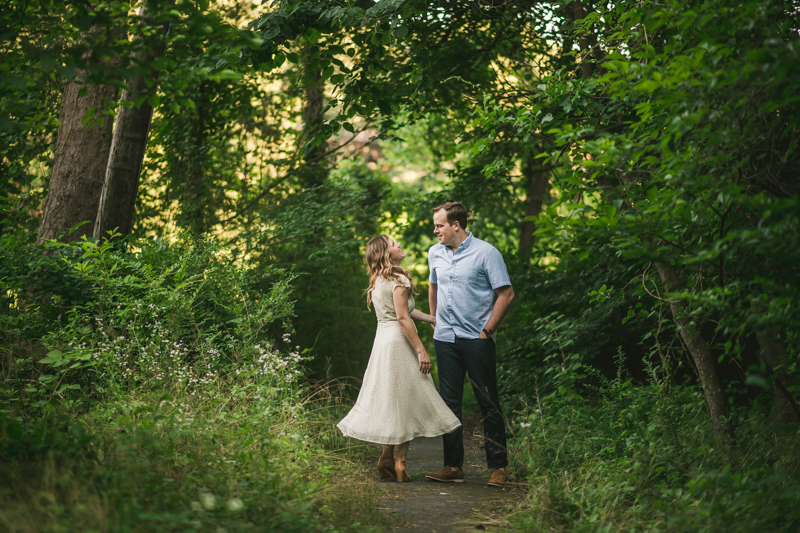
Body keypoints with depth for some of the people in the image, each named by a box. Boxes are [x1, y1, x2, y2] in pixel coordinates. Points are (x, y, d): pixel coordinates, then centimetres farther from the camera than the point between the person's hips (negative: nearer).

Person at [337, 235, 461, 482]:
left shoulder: (378, 280, 16)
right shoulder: (398, 279, -12)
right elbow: (403, 317, -18)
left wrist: (430, 318, 25)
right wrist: (421, 350, -17)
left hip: (382, 340, 9)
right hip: (399, 342, -9)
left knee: (389, 401, 12)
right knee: (404, 402, -2)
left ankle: (386, 459, 15)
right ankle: (399, 463, -1)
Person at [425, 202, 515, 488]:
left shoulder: (486, 253, -7)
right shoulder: (435, 253, 11)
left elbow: (506, 294, -7)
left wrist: (487, 331, -9)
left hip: (477, 340, -5)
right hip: (445, 339, 5)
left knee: (489, 404, 0)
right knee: (449, 403, 6)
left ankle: (498, 467, 6)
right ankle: (453, 466, 13)